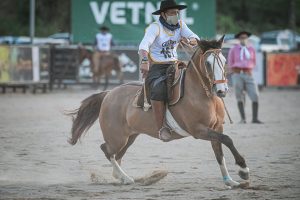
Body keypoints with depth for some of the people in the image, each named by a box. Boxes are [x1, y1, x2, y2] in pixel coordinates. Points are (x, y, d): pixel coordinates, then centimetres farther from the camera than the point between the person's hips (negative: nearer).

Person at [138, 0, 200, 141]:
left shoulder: (180, 25, 6)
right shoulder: (155, 27, -11)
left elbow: (196, 40, 0)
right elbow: (144, 45, -26)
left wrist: (188, 41, -25)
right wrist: (144, 61, -45)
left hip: (174, 65, 6)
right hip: (155, 67, -6)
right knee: (158, 90, -33)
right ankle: (161, 128, -31)